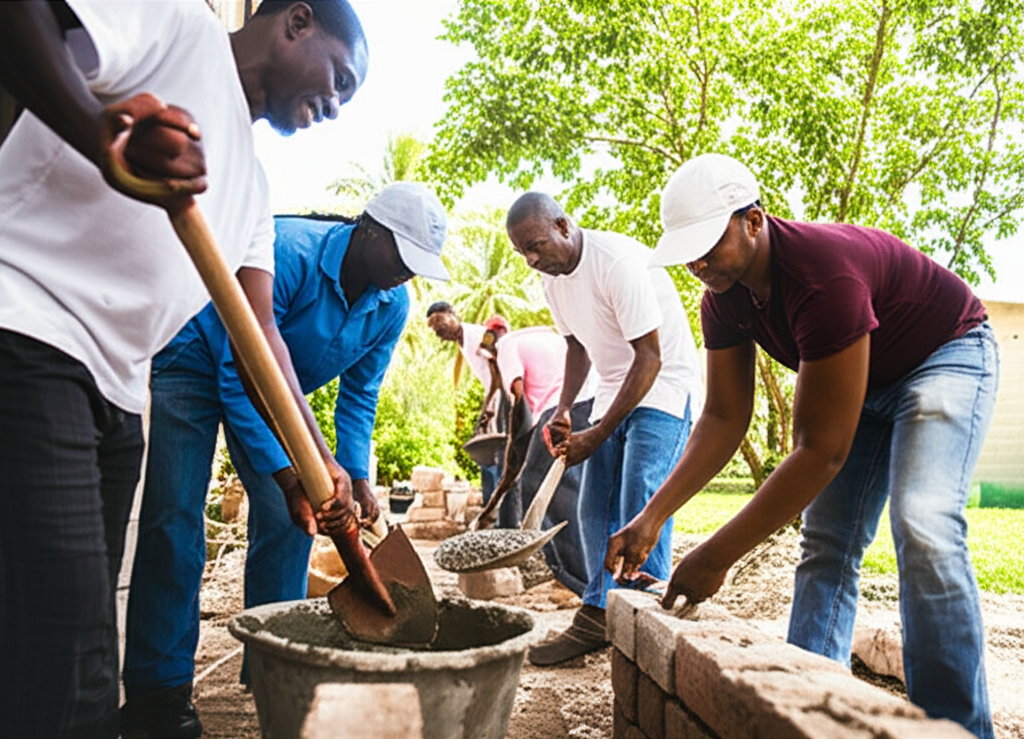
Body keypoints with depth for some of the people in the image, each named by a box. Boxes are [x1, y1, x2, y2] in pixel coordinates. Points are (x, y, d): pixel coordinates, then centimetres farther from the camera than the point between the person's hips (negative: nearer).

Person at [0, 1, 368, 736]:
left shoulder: (252, 181, 22)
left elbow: (259, 329, 14)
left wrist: (317, 458, 3)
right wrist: (100, 134, -35)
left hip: (113, 392, 10)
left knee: (77, 667, 14)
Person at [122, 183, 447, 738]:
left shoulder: (392, 306, -13)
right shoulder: (287, 252, -34)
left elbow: (358, 395, -2)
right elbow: (239, 373, -32)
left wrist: (356, 476, -14)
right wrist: (283, 473, -37)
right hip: (195, 363, -5)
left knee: (288, 519, -5)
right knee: (174, 519, -11)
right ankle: (157, 689, -1)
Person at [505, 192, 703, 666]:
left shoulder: (619, 262, -26)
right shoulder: (551, 276, 0)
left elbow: (650, 358, -25)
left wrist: (597, 436, -24)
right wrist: (563, 410, 1)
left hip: (663, 387, -8)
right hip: (615, 392, 8)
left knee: (640, 512, -14)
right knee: (595, 511, 5)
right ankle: (596, 618, 14)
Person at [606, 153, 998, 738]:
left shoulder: (825, 274, -39)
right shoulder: (724, 299, -14)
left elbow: (822, 451, -38)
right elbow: (724, 420, -9)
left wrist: (717, 557, -36)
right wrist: (651, 518, -18)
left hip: (945, 355, -7)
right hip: (861, 381, 7)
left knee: (924, 528, -25)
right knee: (826, 543, -1)